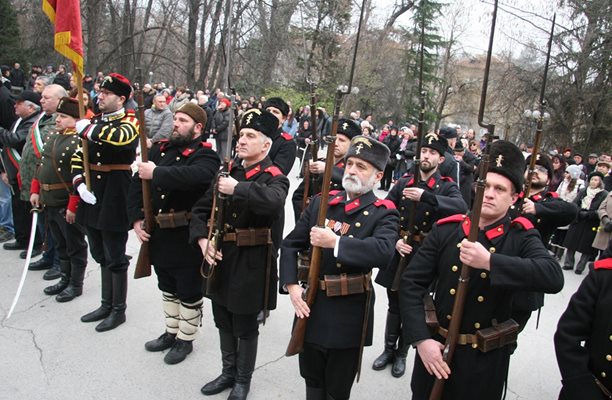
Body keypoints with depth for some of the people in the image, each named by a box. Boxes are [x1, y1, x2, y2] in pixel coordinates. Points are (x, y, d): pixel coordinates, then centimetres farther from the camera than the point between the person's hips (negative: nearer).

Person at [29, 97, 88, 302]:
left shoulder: (80, 141, -18)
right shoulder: (51, 135, 11)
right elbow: (41, 164, 18)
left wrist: (73, 206, -24)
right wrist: (35, 191, 11)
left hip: (68, 205, -8)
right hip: (49, 202, 9)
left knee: (75, 245, 7)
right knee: (60, 244, 20)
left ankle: (76, 284, 20)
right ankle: (65, 279, 34)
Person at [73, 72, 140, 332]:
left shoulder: (130, 121, -7)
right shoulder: (94, 121, 12)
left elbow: (122, 137, -32)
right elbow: (78, 157, 12)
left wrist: (88, 129, -19)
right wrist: (79, 183, -4)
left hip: (115, 196, -7)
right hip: (92, 195, 7)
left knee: (115, 258, 3)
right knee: (101, 256, 17)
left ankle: (119, 310, 19)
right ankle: (106, 305, 32)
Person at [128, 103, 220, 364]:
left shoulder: (204, 156, -13)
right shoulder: (160, 149, 7)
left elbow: (195, 176, -37)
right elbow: (138, 183, 6)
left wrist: (156, 173, -30)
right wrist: (136, 218, -4)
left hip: (187, 239, -7)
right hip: (158, 235, 7)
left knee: (189, 293, 10)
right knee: (168, 289, 23)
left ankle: (185, 340, 29)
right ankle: (171, 333, 42)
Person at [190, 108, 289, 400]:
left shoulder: (274, 178, -12)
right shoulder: (228, 172, 7)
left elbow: (274, 202, -38)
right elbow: (201, 210, 7)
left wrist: (237, 188, -32)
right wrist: (202, 239, -9)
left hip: (251, 263, -6)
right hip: (221, 258, 6)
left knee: (245, 327, 10)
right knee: (224, 322, 20)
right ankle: (228, 372, 42)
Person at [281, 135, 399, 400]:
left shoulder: (383, 213, -9)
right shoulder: (321, 202, 3)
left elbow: (384, 252, -30)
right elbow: (290, 245, 5)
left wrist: (336, 242, -33)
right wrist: (291, 285, -8)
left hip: (349, 313, -4)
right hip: (311, 304, 4)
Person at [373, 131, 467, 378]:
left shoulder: (447, 187, -4)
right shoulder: (403, 183, 4)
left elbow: (461, 208, -26)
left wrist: (425, 195, -36)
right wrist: (394, 240, -14)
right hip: (397, 252, 2)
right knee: (394, 307, 15)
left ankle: (402, 354, 31)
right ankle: (389, 350, 33)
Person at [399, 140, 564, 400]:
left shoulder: (522, 237, -8)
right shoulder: (446, 230, -4)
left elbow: (554, 278, -27)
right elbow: (411, 283, -6)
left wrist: (490, 261, -37)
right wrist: (421, 340, -15)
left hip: (486, 359, -1)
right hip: (435, 349, 2)